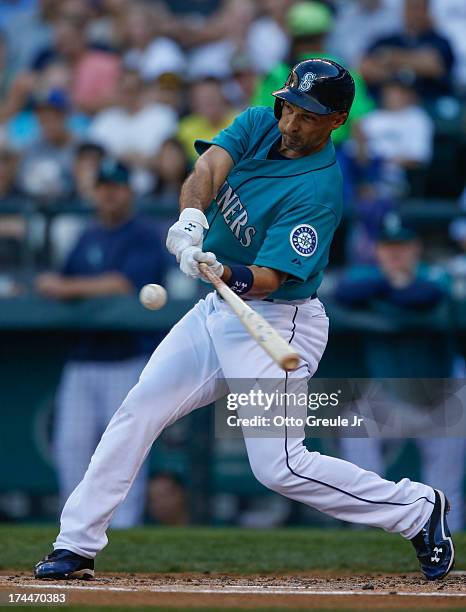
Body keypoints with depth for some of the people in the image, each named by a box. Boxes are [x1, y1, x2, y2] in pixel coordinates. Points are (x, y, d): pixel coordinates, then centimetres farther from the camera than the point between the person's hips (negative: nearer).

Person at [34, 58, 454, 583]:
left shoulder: (320, 189, -22)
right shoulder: (259, 126, -2)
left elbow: (267, 279, -28)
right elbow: (209, 166, -20)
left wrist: (225, 272, -49)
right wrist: (191, 215, -41)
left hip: (277, 320, -7)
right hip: (219, 309, 7)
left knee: (280, 468, -11)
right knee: (138, 410, 2)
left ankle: (417, 509, 4)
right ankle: (77, 544, 9)